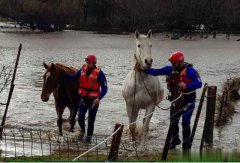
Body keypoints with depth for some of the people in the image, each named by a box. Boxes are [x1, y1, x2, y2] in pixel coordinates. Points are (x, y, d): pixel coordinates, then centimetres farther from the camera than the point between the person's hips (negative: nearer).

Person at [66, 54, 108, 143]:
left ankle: (89, 136, 23)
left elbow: (104, 88, -17)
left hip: (93, 100, -3)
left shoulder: (99, 73, -14)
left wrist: (99, 98, -31)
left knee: (91, 120, 4)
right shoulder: (83, 70, 0)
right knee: (80, 118, -2)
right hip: (83, 99, 3)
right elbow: (73, 78, 13)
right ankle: (82, 130, 29)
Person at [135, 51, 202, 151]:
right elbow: (156, 72, -3)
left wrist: (186, 86, -36)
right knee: (173, 122, 12)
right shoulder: (170, 69, -1)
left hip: (188, 101, -6)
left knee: (185, 123, -8)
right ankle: (174, 141, 33)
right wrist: (142, 70, -12)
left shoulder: (190, 71, -16)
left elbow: (199, 83, -22)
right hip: (176, 101, 6)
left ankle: (186, 145, 5)